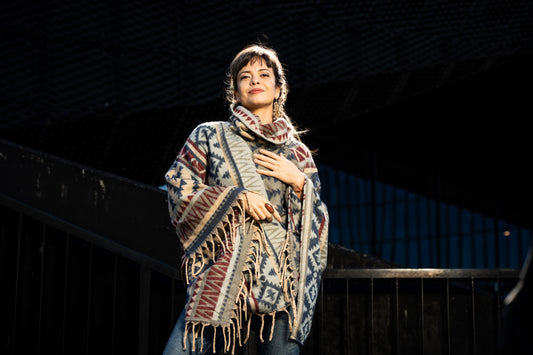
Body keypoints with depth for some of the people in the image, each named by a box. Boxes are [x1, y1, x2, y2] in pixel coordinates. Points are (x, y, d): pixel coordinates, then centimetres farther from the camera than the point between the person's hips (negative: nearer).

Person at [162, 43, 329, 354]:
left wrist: (298, 183, 0)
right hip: (221, 278, -1)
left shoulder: (296, 152, 17)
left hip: (281, 280, 2)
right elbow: (179, 191, 3)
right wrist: (237, 198, -7)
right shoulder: (210, 137, 13)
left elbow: (318, 221, 17)